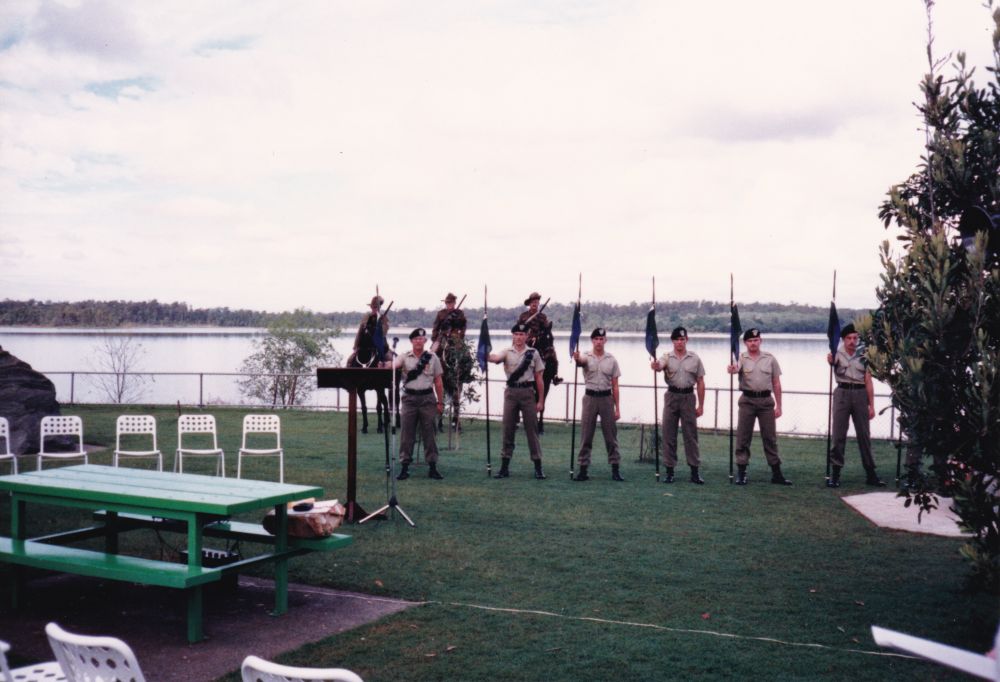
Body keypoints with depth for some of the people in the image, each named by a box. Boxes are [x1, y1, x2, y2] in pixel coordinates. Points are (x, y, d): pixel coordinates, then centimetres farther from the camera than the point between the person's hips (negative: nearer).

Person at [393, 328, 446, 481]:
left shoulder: (432, 358, 6)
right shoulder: (404, 357, 5)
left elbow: (438, 382, 7)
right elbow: (392, 368, -13)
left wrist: (440, 402, 3)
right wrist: (395, 367, -37)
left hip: (427, 398, 0)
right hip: (409, 398, 0)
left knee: (429, 432, 2)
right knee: (406, 433, 1)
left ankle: (433, 467, 8)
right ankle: (404, 467, 6)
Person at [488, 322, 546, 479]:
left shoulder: (533, 353, 5)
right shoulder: (507, 353, 6)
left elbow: (538, 378, 5)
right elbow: (494, 358, -17)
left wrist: (540, 400, 1)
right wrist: (487, 354, -40)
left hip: (528, 392, -1)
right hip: (511, 392, 1)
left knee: (532, 429, 2)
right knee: (508, 429, 5)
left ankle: (538, 467, 7)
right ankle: (504, 466, 11)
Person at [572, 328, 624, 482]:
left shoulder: (611, 360, 5)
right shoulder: (587, 357, 1)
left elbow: (615, 386, 5)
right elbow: (580, 361, -26)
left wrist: (617, 408, 1)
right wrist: (576, 358, -52)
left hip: (606, 398, 1)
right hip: (590, 398, -1)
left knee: (611, 435, 3)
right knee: (586, 435, 2)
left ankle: (615, 470, 9)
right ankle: (583, 470, 7)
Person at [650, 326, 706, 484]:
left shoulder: (695, 359, 3)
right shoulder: (667, 357, 1)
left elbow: (700, 383, 5)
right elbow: (659, 366, -22)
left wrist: (701, 405, 1)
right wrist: (655, 366, -48)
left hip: (688, 397, 0)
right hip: (671, 396, 0)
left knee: (691, 435, 3)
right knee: (669, 435, 3)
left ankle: (694, 471, 8)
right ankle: (669, 470, 11)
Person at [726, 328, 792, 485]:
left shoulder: (770, 358, 5)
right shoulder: (742, 358, 0)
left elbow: (776, 383, 6)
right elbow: (736, 368, -25)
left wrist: (778, 405, 2)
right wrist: (732, 370, -50)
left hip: (766, 400, 1)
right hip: (747, 400, -1)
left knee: (770, 437, 6)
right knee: (743, 437, 3)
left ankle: (776, 473, 13)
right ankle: (741, 472, 10)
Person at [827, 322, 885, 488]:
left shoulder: (863, 357, 7)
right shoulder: (838, 354, 1)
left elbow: (868, 383, 7)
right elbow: (832, 361, -25)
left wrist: (871, 405, 0)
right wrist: (830, 361, -50)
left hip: (860, 394, 2)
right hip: (842, 393, -2)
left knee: (864, 434, 6)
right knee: (839, 435, 1)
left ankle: (870, 473, 14)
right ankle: (835, 473, 6)